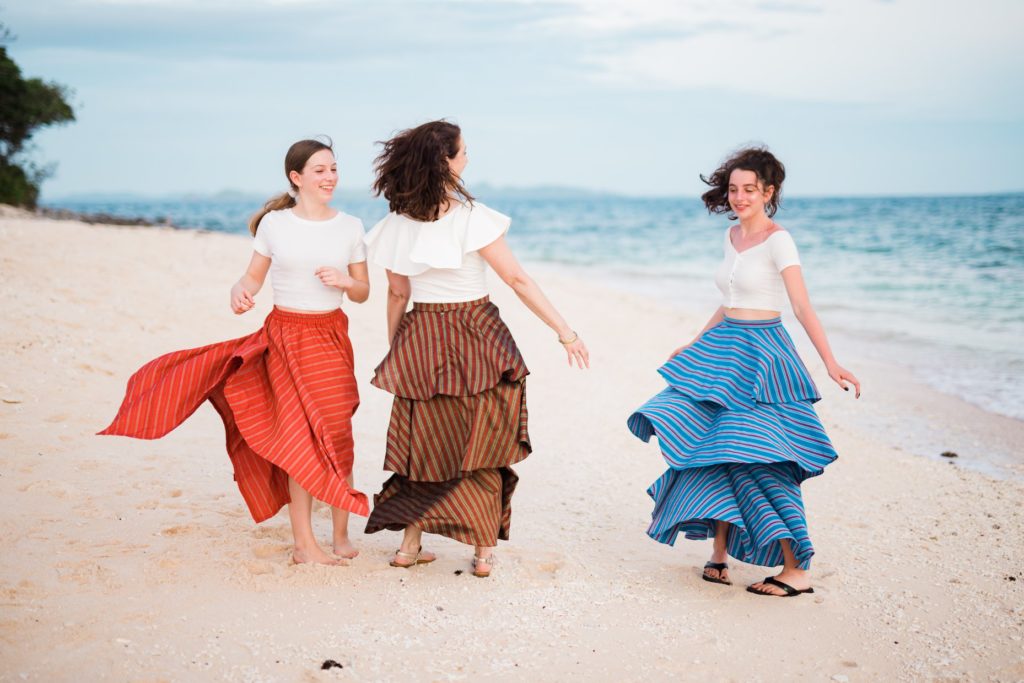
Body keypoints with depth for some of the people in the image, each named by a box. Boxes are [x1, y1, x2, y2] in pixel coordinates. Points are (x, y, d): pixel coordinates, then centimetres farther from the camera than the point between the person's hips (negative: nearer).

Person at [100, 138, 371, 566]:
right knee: (301, 435, -3)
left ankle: (341, 535, 14)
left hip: (332, 336, 2)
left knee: (337, 433, 0)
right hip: (286, 335, -2)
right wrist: (239, 291, -16)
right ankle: (304, 543, 5)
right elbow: (253, 277, 6)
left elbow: (363, 293, 8)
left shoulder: (350, 227, 4)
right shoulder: (274, 223, 0)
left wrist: (345, 281, -13)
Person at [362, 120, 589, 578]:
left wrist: (395, 350, 17)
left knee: (424, 441, 15)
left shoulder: (398, 224, -1)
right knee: (480, 446, 9)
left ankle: (410, 545, 17)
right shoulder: (472, 217, -14)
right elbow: (517, 280, -14)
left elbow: (398, 294, 6)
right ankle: (485, 552, 14)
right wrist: (564, 331, -9)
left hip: (420, 339, 4)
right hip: (475, 338, -4)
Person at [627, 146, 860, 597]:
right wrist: (695, 343, 30)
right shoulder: (732, 236, 12)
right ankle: (719, 550, 19)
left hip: (761, 354, -8)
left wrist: (831, 364, -27)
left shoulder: (777, 240, -11)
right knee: (715, 450, 5)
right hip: (722, 352, 8)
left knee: (756, 459, -11)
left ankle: (797, 571, -3)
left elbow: (803, 307, -18)